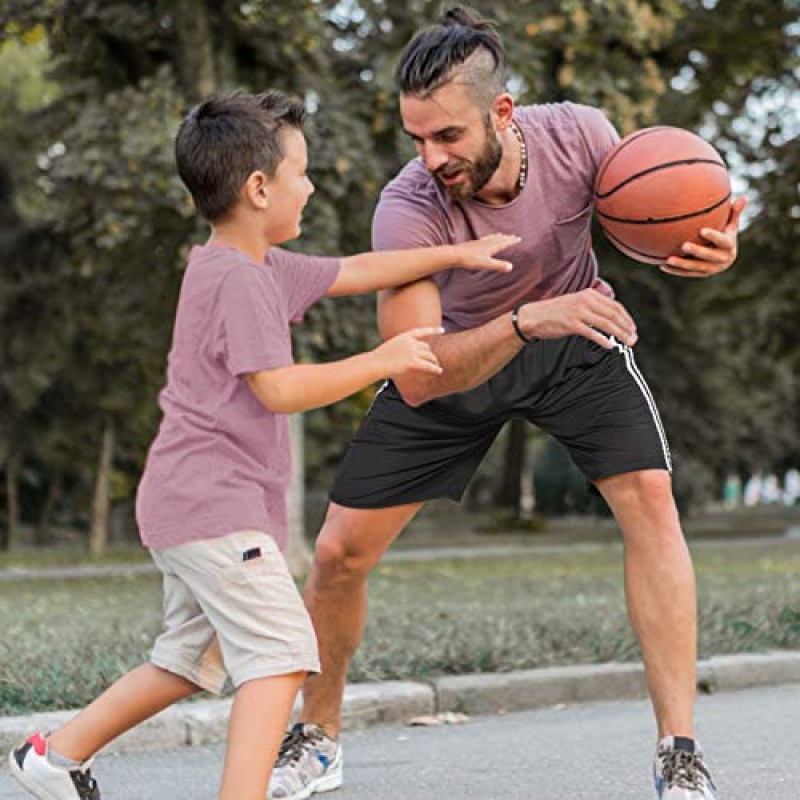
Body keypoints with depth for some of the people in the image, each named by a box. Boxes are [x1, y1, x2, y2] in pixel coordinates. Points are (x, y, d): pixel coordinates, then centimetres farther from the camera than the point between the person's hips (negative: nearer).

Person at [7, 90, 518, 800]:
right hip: (215, 502, -10)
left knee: (192, 659, 19)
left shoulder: (263, 266, 15)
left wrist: (453, 254, 22)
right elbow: (279, 389, -21)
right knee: (280, 651, -15)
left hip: (184, 502, 10)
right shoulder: (239, 280, -15)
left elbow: (353, 273, 22)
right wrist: (382, 361, -14)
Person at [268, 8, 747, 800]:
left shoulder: (577, 134, -28)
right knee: (339, 553, -4)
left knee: (650, 497, -22)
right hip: (458, 356, -1)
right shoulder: (406, 209, -34)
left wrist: (706, 244, -31)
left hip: (573, 335, 1)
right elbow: (414, 377, -40)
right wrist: (526, 321, -54)